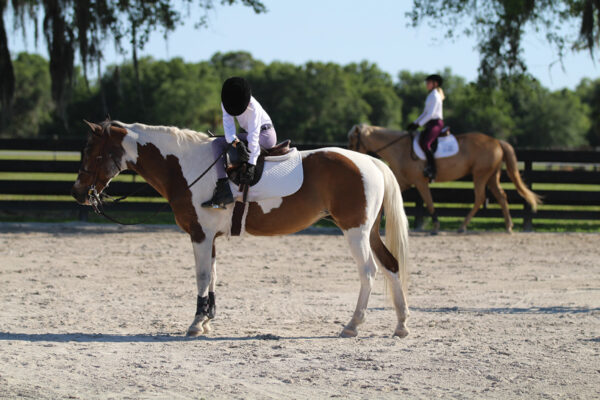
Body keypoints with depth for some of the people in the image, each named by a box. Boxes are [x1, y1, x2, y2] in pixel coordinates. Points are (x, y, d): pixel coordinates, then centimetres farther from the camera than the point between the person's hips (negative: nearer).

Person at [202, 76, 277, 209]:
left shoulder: (253, 107, -29)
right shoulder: (226, 103, -11)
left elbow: (254, 136, -33)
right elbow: (228, 125, -22)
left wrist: (251, 165, -38)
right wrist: (237, 143, -43)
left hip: (266, 135, -8)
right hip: (247, 134, 8)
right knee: (217, 143, -3)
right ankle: (224, 191, -12)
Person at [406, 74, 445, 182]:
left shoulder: (435, 96, -8)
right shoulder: (431, 96, 22)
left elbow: (431, 114, -16)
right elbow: (426, 113, 24)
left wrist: (419, 124, -16)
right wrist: (415, 123, 16)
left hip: (436, 123, -11)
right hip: (430, 124, 11)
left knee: (425, 143, -27)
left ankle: (431, 169, -31)